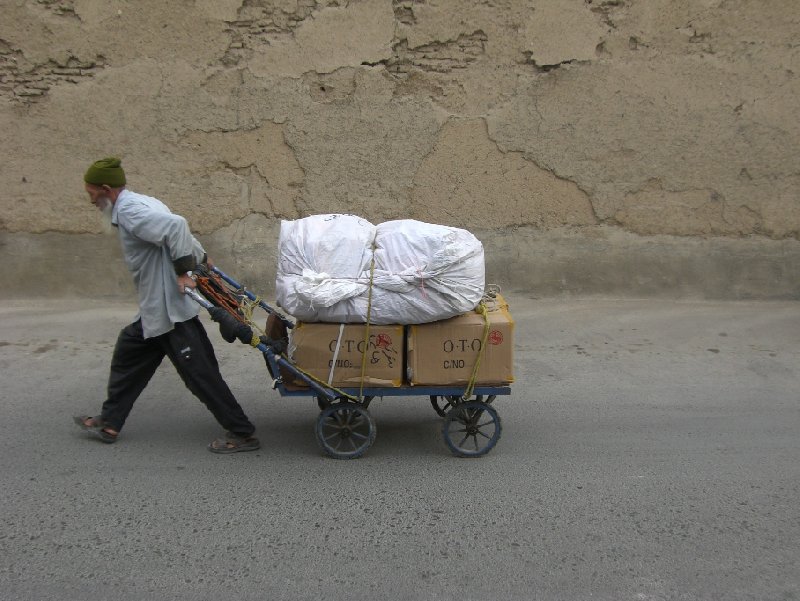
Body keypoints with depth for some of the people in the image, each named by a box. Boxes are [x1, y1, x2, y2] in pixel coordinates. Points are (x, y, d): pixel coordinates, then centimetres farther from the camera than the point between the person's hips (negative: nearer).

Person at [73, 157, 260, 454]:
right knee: (127, 357, 21)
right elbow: (180, 229, 20)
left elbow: (175, 226, -32)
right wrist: (201, 258, 27)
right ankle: (109, 423, 35)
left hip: (169, 310, -11)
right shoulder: (140, 203, 12)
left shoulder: (130, 211, -18)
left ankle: (242, 434, 5)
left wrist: (182, 270, -25)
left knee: (200, 374, -4)